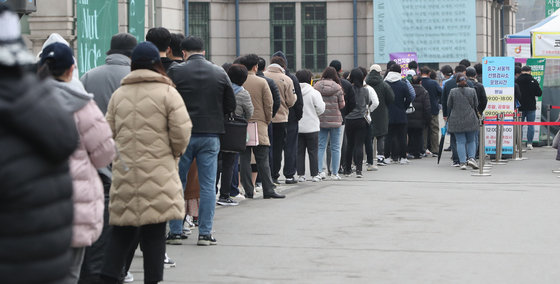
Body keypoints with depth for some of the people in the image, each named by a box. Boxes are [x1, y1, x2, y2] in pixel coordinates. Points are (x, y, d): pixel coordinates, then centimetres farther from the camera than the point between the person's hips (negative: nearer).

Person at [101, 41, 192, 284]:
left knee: (122, 230, 10)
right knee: (154, 233, 1)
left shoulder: (118, 94, 9)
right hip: (158, 172, -3)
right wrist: (174, 154, 10)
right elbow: (181, 132, -8)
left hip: (124, 173, 3)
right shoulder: (167, 93, -3)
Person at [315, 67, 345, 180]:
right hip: (335, 120, -1)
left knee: (320, 146, 7)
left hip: (320, 120, 1)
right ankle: (334, 173, 7)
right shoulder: (338, 88, -7)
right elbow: (342, 105, -4)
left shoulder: (316, 86, -3)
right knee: (335, 147, 7)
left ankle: (319, 170, -4)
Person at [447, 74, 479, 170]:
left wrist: (450, 116, 21)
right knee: (471, 141, 13)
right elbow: (476, 105, 6)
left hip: (456, 121, 0)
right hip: (470, 120, 1)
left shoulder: (453, 92, -4)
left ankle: (462, 162, -4)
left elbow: (449, 106, 3)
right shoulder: (472, 91, -2)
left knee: (460, 142, 3)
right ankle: (471, 158, -5)